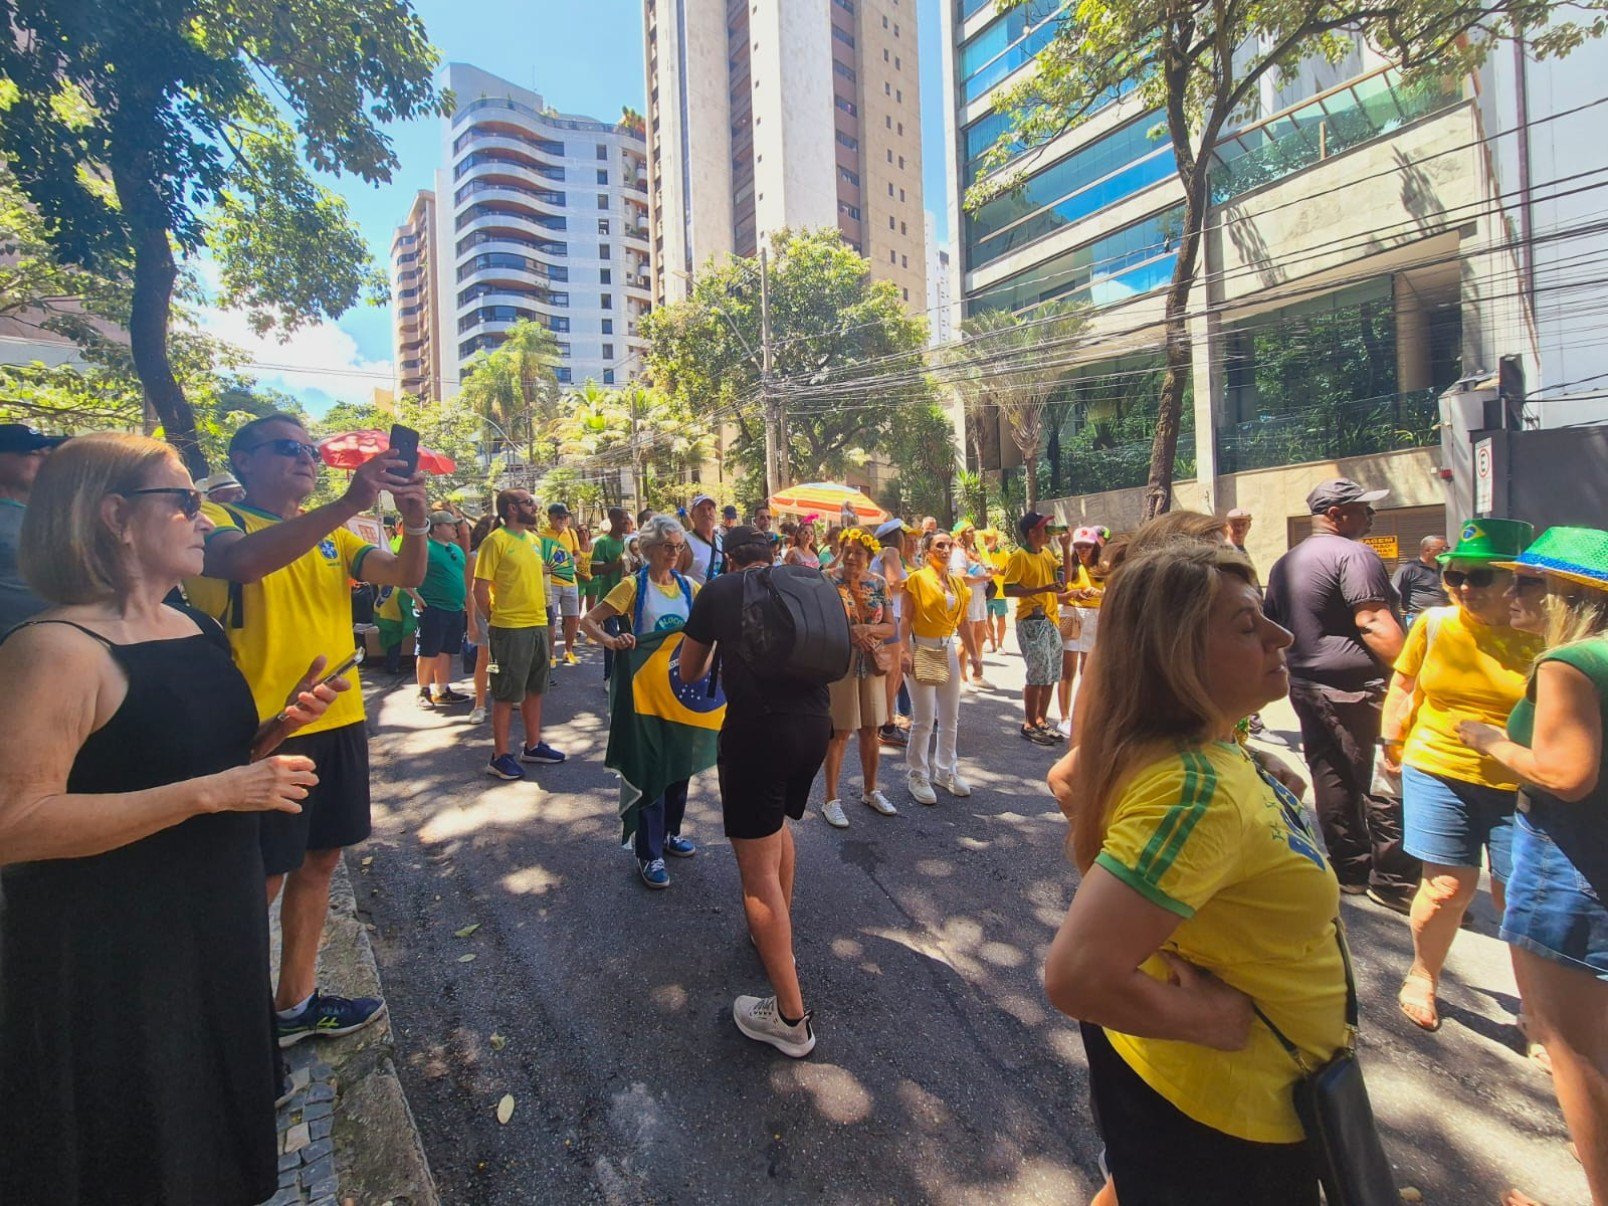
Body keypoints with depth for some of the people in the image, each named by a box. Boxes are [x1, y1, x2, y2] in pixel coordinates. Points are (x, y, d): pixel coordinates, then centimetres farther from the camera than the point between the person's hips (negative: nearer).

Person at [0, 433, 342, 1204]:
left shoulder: (196, 630, 5)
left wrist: (279, 729, -3)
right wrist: (211, 793, -29)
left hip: (216, 926, 8)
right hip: (109, 962, -7)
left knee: (214, 1141, 25)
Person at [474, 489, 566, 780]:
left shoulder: (534, 539, 12)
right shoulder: (495, 541, -12)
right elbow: (480, 587, -13)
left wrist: (544, 621, 15)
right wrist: (494, 620, -4)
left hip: (538, 625, 7)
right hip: (510, 629, -7)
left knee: (535, 689, 15)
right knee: (506, 694, 1)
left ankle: (533, 745, 29)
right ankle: (500, 756, 13)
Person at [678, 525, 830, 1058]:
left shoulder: (717, 591, 8)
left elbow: (689, 673, 18)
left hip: (757, 728, -5)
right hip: (816, 721, 6)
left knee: (757, 867, 3)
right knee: (779, 822, 31)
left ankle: (791, 1017, 9)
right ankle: (775, 935, 44)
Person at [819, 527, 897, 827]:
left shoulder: (878, 583, 4)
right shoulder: (829, 580, -7)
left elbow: (890, 626, 2)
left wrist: (868, 629, -17)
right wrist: (852, 632, -20)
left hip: (871, 662, 4)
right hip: (839, 662, -4)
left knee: (871, 730, 13)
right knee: (839, 732, 2)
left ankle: (870, 791, 31)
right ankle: (831, 799, 15)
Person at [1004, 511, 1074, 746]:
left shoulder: (1046, 553, 13)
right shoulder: (1019, 556, -11)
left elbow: (1066, 575, 15)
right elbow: (1008, 590, -18)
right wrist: (1043, 589, -23)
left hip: (1051, 620, 8)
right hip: (1031, 621, -8)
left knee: (1051, 674, 13)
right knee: (1038, 674, -6)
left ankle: (1041, 721, 25)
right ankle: (1029, 726, 7)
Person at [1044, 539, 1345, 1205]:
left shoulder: (1198, 744, -7)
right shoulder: (1194, 790, -36)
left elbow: (1067, 780, 11)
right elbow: (1074, 977, -39)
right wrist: (1205, 1018, -24)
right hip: (1221, 1109, -8)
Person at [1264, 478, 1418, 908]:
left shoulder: (1285, 563, 16)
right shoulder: (1354, 554, -10)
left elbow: (1274, 626, 21)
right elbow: (1373, 623, -21)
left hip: (1305, 685, 8)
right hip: (1353, 687, -8)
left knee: (1331, 778, 13)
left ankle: (1348, 871, 23)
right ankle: (1395, 880, 8)